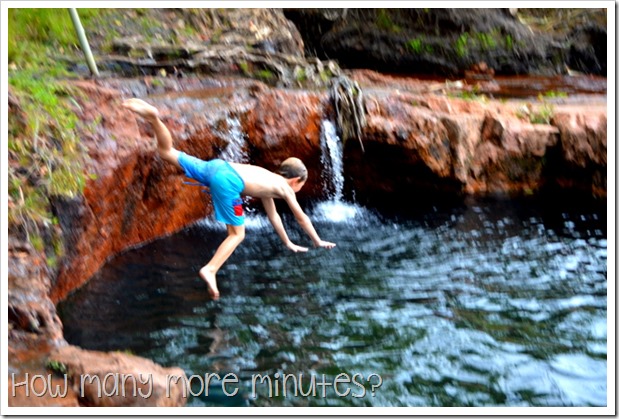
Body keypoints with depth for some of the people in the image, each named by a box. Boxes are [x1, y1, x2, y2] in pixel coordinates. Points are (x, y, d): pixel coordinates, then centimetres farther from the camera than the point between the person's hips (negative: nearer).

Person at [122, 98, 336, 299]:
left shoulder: (269, 180, 37)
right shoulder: (285, 188, 18)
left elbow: (273, 215, 47)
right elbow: (301, 217, 25)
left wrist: (288, 243, 53)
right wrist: (318, 242, 39)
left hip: (218, 166, 7)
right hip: (228, 180, -7)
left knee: (168, 152, 5)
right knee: (237, 234, 1)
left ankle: (153, 116, -16)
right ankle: (210, 270, -15)